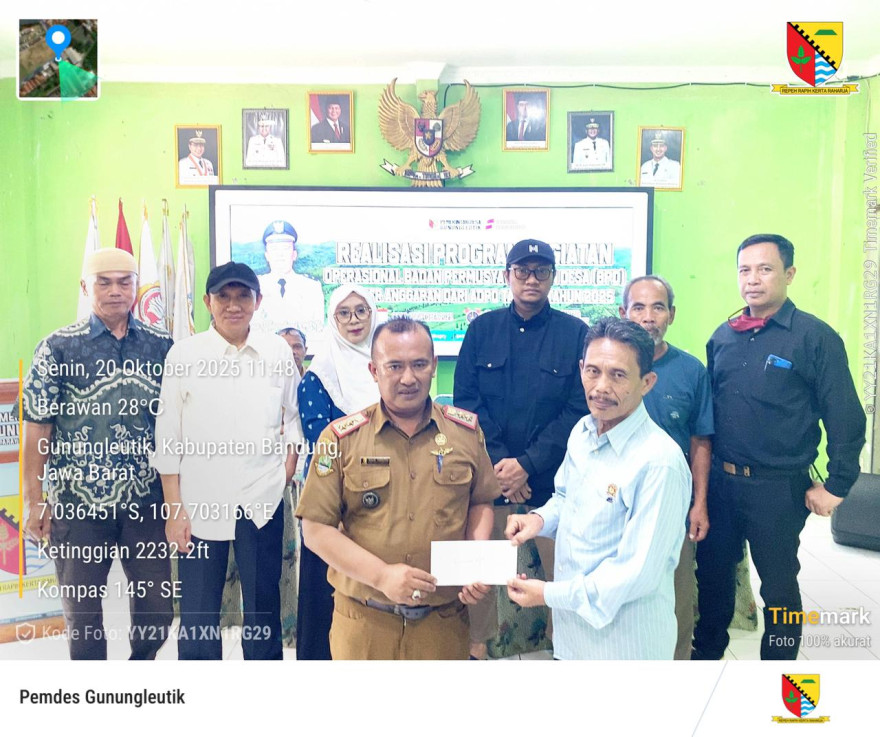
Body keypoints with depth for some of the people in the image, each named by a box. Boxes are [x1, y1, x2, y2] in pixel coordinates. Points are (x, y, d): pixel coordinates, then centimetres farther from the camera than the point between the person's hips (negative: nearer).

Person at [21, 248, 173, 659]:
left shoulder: (161, 346, 3)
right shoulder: (57, 348, -3)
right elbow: (36, 429, -3)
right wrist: (34, 504, -6)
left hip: (146, 498, 2)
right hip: (77, 501, -1)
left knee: (158, 606, 10)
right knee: (81, 610, 12)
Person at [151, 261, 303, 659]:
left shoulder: (278, 351, 3)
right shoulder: (184, 353, -2)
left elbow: (295, 416, 13)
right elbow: (168, 436, 0)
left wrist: (287, 473, 2)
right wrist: (173, 509, -3)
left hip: (262, 502, 1)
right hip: (200, 504, -1)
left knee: (264, 608, 13)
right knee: (197, 615, 8)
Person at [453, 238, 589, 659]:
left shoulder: (576, 334, 1)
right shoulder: (482, 330, 6)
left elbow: (578, 411, -4)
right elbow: (465, 400, 2)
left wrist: (527, 464, -10)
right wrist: (498, 461, -9)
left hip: (552, 478, -1)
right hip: (489, 474, 1)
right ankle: (475, 644, 29)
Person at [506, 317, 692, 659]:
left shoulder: (660, 463, -26)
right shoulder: (582, 432, -2)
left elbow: (638, 573, -24)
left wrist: (549, 594, -18)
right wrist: (540, 519, -7)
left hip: (625, 637, -6)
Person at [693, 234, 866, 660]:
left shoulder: (816, 337, -9)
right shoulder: (723, 337, 6)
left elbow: (846, 418, -9)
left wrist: (836, 485, -9)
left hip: (778, 488, -5)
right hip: (720, 481, 5)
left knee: (778, 585, 12)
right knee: (711, 571, 18)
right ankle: (706, 652, 40)